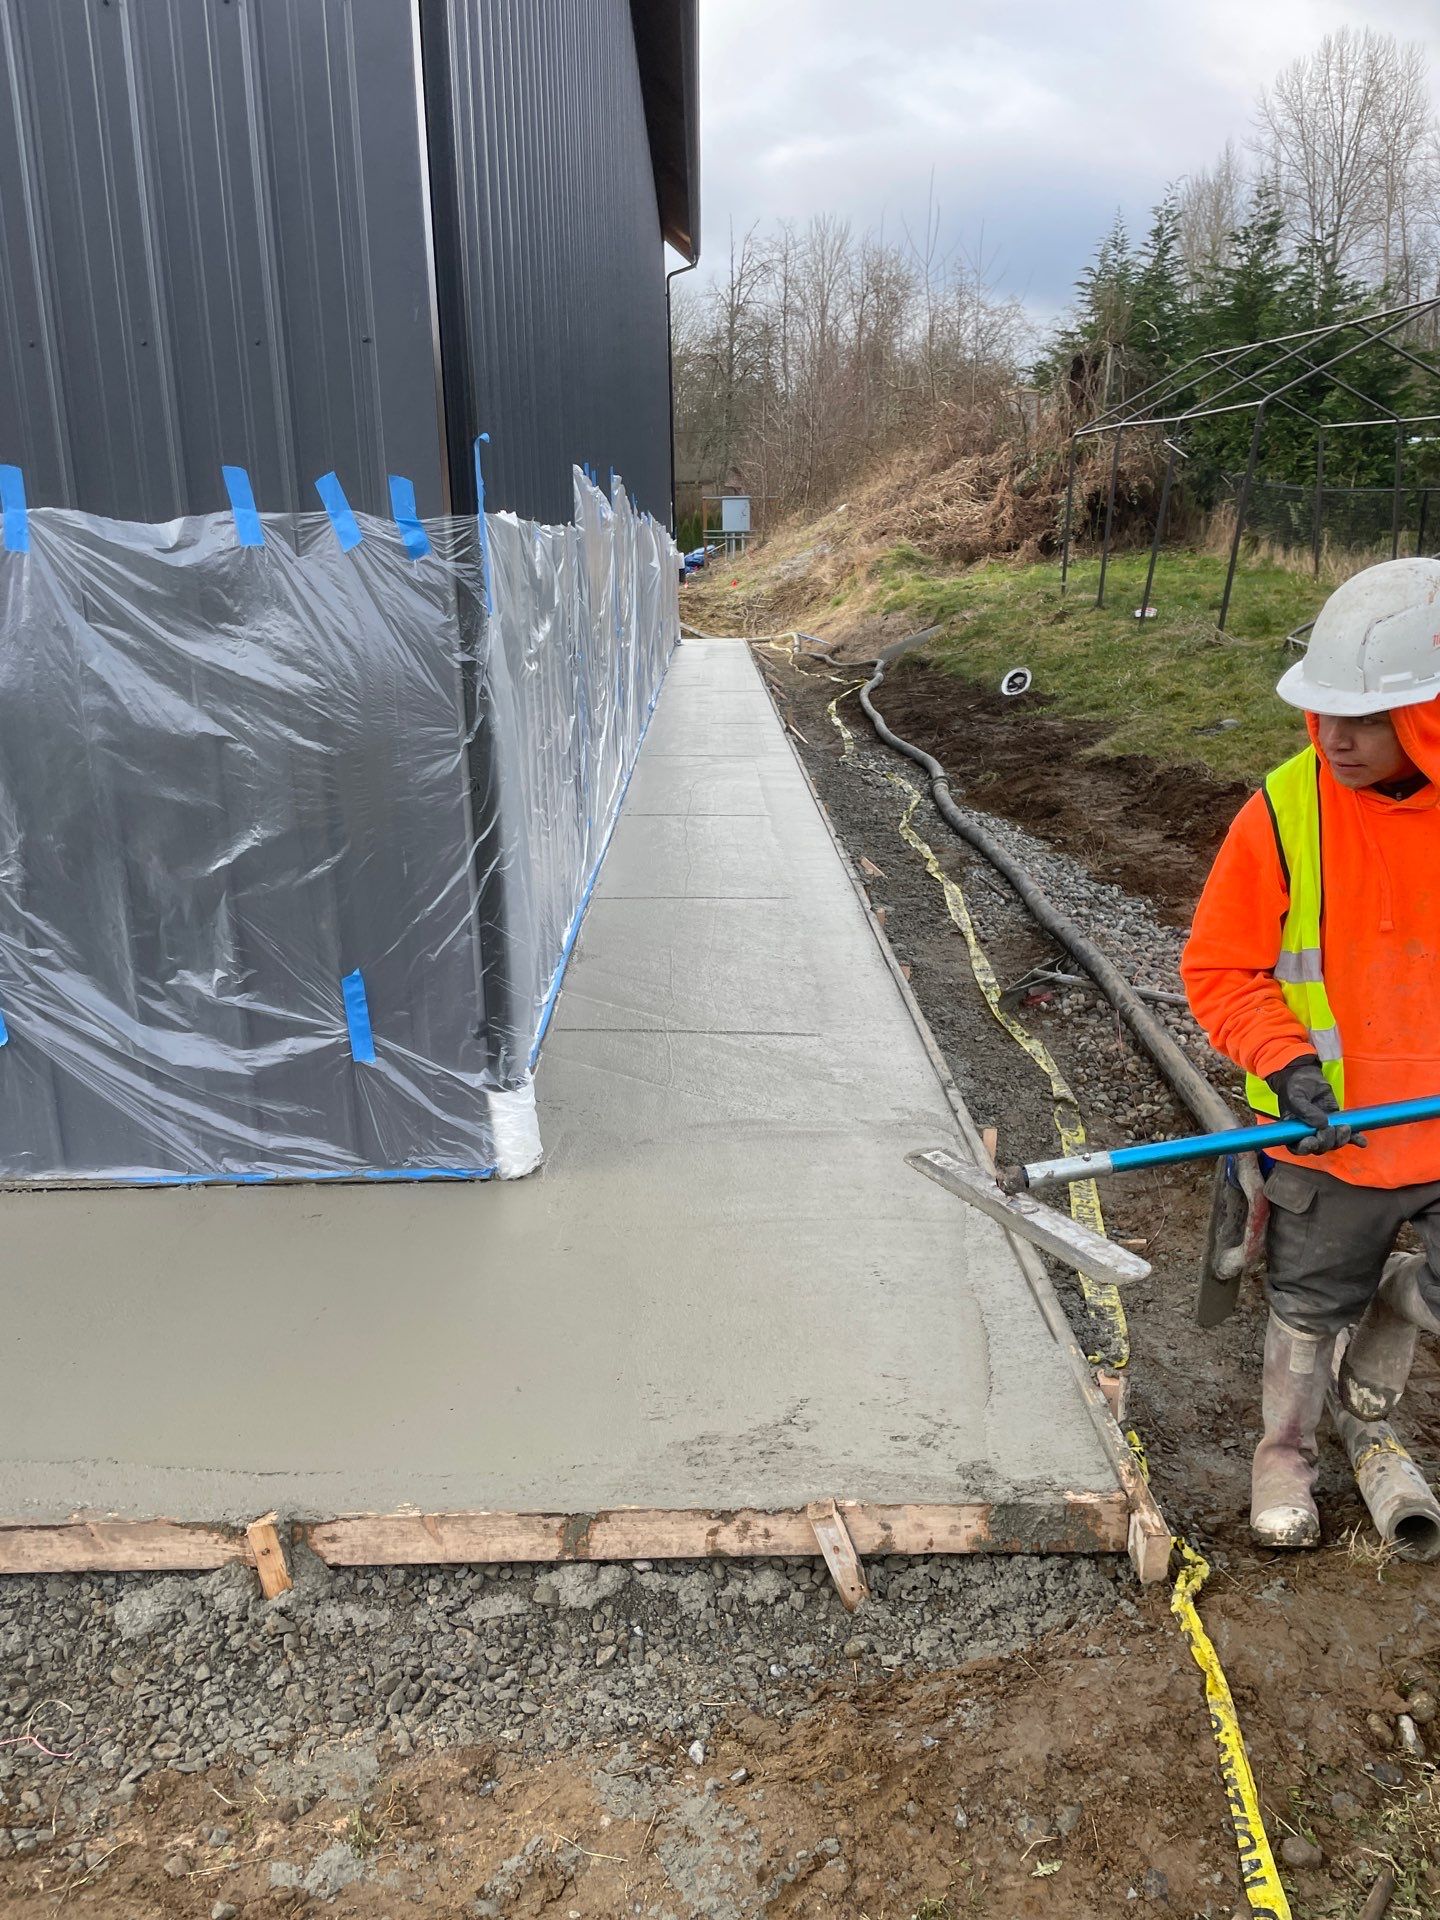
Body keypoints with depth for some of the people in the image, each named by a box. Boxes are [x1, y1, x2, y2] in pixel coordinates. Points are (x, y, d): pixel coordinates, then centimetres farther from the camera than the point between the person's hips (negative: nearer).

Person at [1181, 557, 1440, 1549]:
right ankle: (1286, 1449, 42)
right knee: (1308, 1309, 16)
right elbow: (1219, 970, -11)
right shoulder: (1286, 813, -18)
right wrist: (1285, 1063, -24)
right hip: (1329, 1131, -1)